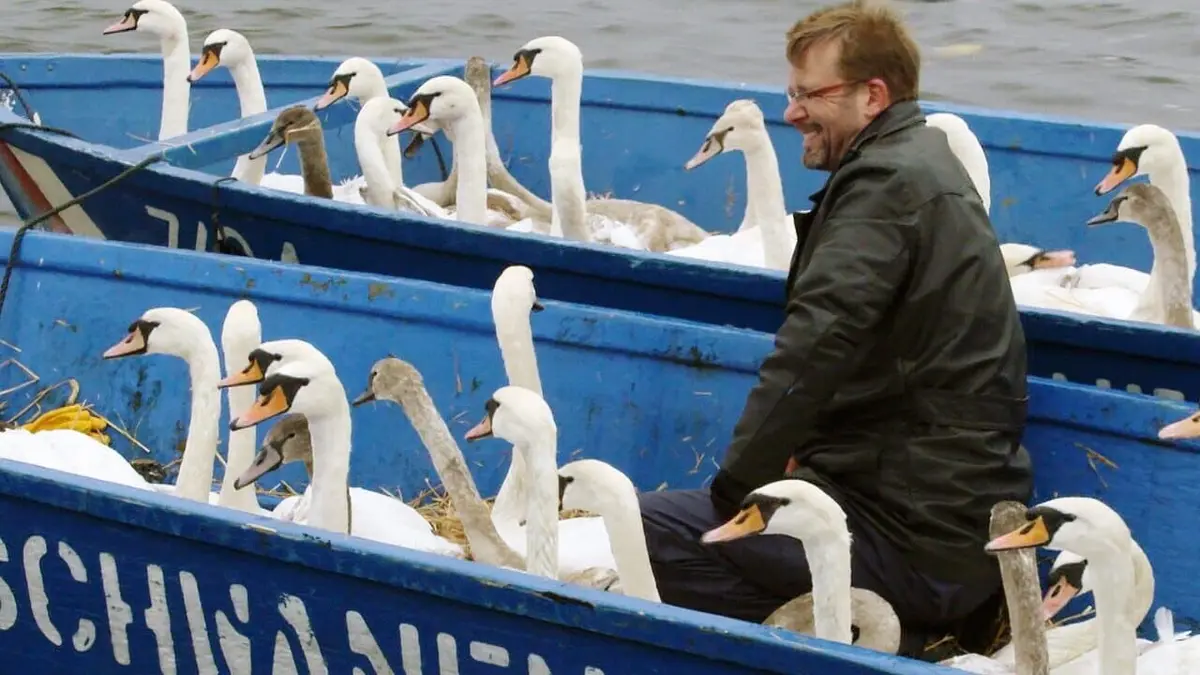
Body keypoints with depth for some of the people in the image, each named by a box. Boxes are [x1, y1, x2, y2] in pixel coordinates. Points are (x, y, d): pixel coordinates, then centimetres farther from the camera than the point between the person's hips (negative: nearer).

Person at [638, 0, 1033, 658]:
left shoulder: (885, 180, -16)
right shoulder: (925, 160, 16)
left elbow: (815, 347, -25)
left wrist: (736, 483, -17)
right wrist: (802, 451, 9)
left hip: (917, 540, -10)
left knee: (648, 527, -12)